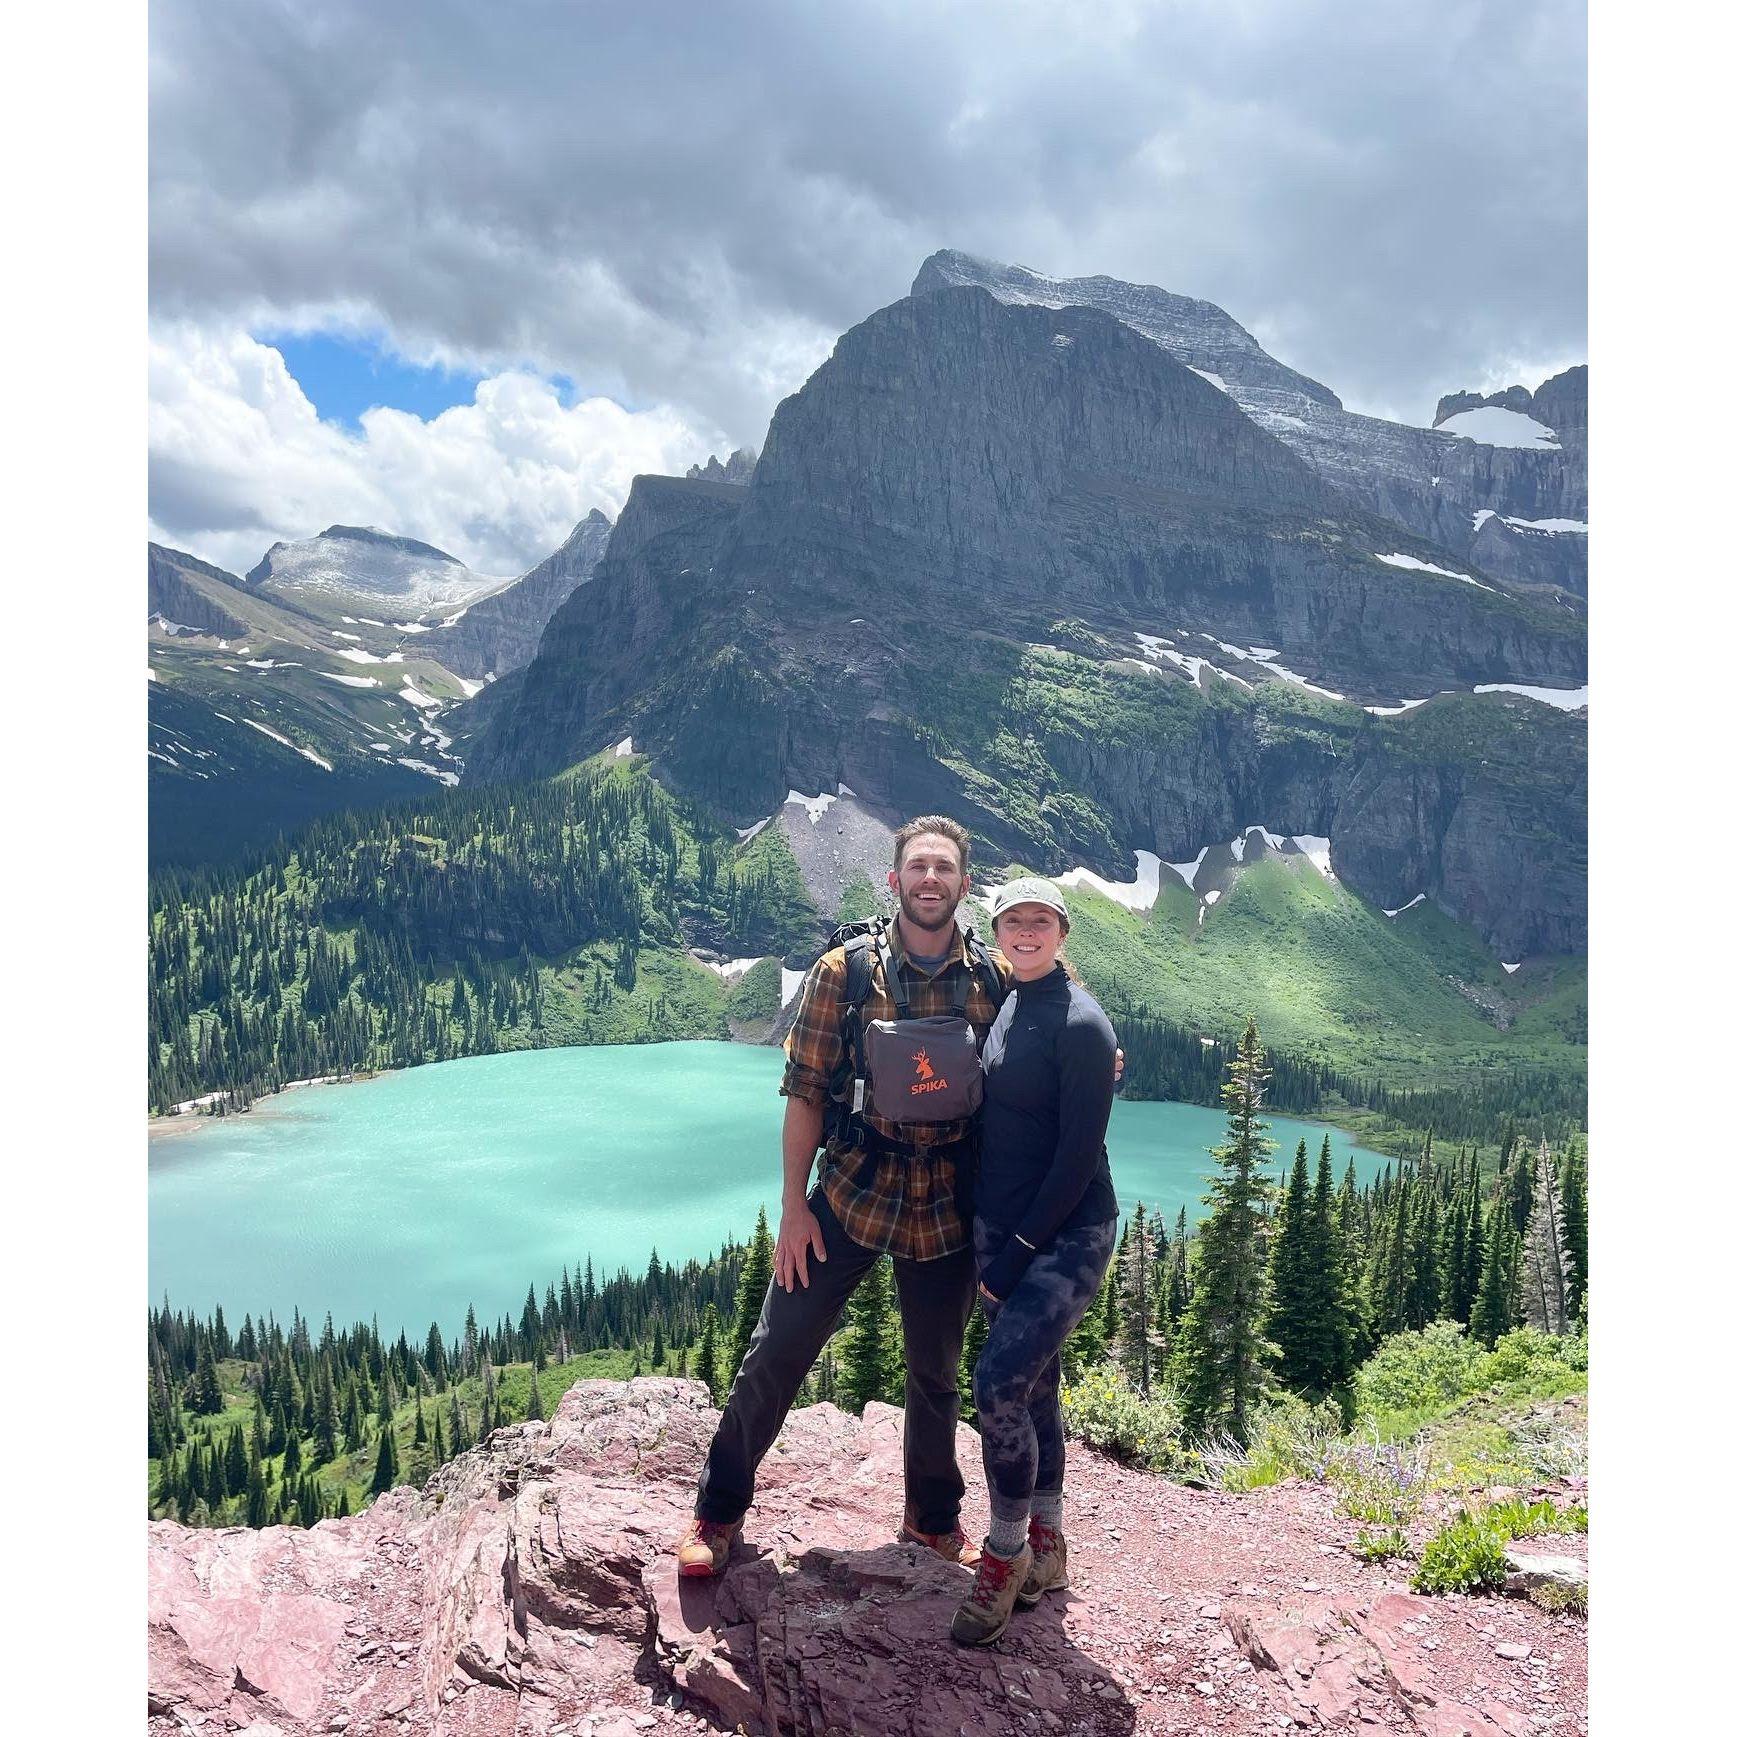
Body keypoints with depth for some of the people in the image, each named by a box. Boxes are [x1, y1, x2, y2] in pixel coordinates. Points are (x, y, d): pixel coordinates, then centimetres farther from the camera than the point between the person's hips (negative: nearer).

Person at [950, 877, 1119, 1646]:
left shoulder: (1079, 1022, -16)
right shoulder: (1001, 1005, 5)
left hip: (1066, 1236, -7)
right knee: (1034, 1384, 15)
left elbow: (1079, 1155, -17)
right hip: (998, 1230, 7)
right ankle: (1046, 1546, 31)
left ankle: (1005, 1554, 7)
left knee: (999, 1383, -14)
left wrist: (1018, 1251, -14)